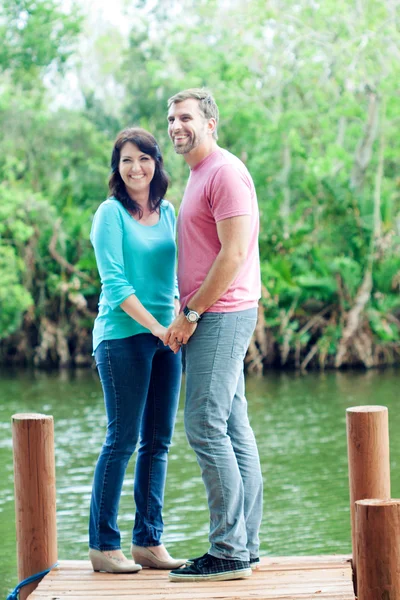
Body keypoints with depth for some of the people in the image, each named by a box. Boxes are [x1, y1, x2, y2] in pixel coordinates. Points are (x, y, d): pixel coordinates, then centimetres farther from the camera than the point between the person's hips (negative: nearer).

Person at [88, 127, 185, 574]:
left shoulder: (167, 212, 13)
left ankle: (148, 541, 14)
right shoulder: (111, 213, -5)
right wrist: (155, 326, -18)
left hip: (165, 337, 6)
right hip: (123, 336, -6)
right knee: (122, 439, -4)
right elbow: (114, 283, -11)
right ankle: (102, 545, 4)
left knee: (158, 441, 6)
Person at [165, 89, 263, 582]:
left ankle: (229, 551, -9)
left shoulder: (225, 172, -11)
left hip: (222, 316, -10)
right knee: (233, 429, 9)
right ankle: (246, 546, 13)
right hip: (211, 318, 10)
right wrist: (186, 311, 14)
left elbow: (234, 253, -19)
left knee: (206, 427, -12)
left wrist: (191, 313, -16)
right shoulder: (199, 177, 21)